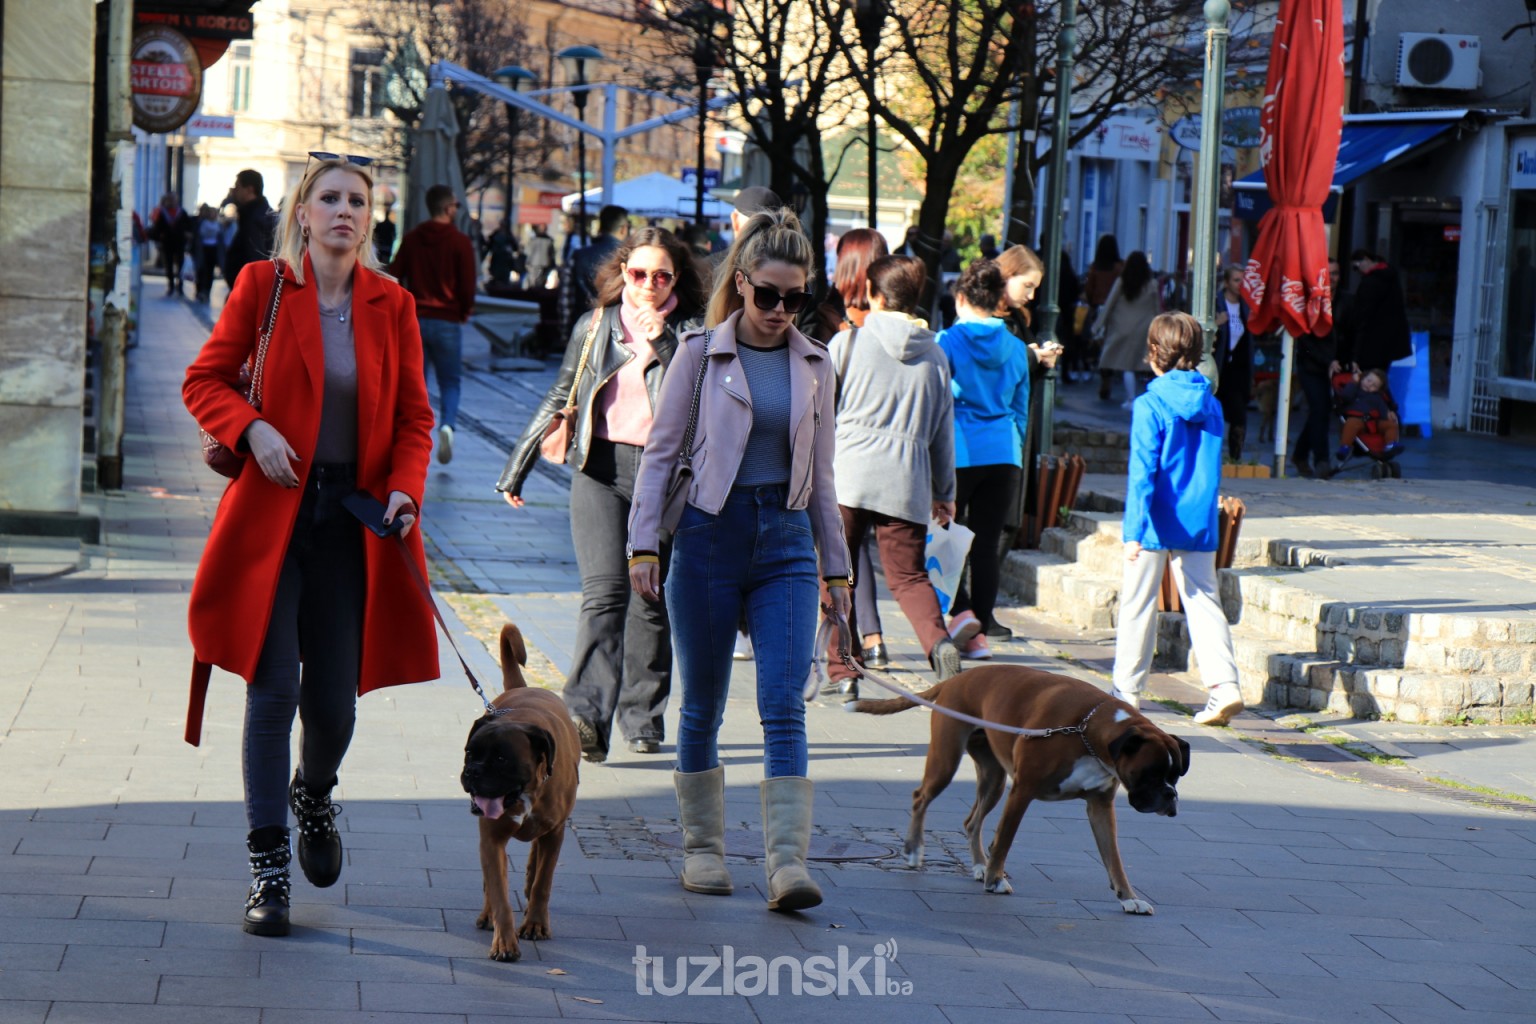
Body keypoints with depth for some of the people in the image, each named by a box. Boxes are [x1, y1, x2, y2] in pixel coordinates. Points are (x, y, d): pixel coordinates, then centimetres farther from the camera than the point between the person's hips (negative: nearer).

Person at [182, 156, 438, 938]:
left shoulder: (391, 305, 6)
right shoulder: (262, 288, 0)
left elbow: (413, 415, 10)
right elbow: (204, 380, 4)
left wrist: (404, 489, -6)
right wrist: (251, 429, -14)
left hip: (354, 520, 2)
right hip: (271, 512, -2)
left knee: (333, 700, 3)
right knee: (273, 690, -8)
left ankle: (313, 794, 38)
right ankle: (268, 869, 0)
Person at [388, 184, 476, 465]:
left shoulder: (411, 238, 5)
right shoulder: (460, 242, -6)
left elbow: (394, 277, 3)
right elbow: (468, 286, -8)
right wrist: (465, 312, 10)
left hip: (414, 319, 3)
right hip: (447, 323, -2)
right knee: (450, 382, 8)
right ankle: (447, 424, -18)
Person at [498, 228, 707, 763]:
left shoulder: (690, 333, 6)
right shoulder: (595, 326, 11)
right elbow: (559, 399, 19)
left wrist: (663, 342, -14)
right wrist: (516, 470, 21)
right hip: (601, 469, 0)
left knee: (652, 599, 5)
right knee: (604, 592, -14)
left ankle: (642, 717, 19)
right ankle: (586, 718, -27)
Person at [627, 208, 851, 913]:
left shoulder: (814, 366, 9)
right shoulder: (702, 354, 0)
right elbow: (660, 452, 2)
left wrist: (836, 567, 16)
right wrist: (644, 545, -7)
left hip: (786, 540, 2)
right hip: (710, 537, -2)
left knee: (784, 703, -10)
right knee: (703, 704, 7)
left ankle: (788, 860, -15)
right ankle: (703, 847, 20)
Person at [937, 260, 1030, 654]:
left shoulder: (948, 342, -4)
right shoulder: (1016, 349, 8)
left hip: (958, 453, -4)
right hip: (1004, 455, 4)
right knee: (987, 543, 6)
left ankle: (961, 610, -14)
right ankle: (979, 630, 7)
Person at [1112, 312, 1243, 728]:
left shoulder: (1150, 406, -12)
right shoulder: (1211, 405, 5)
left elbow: (1142, 472, -17)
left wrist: (1133, 530, -18)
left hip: (1158, 523, -4)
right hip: (1200, 523, 4)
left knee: (1138, 603, 8)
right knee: (1204, 601, 5)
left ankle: (1127, 689, 16)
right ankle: (1224, 684, -10)